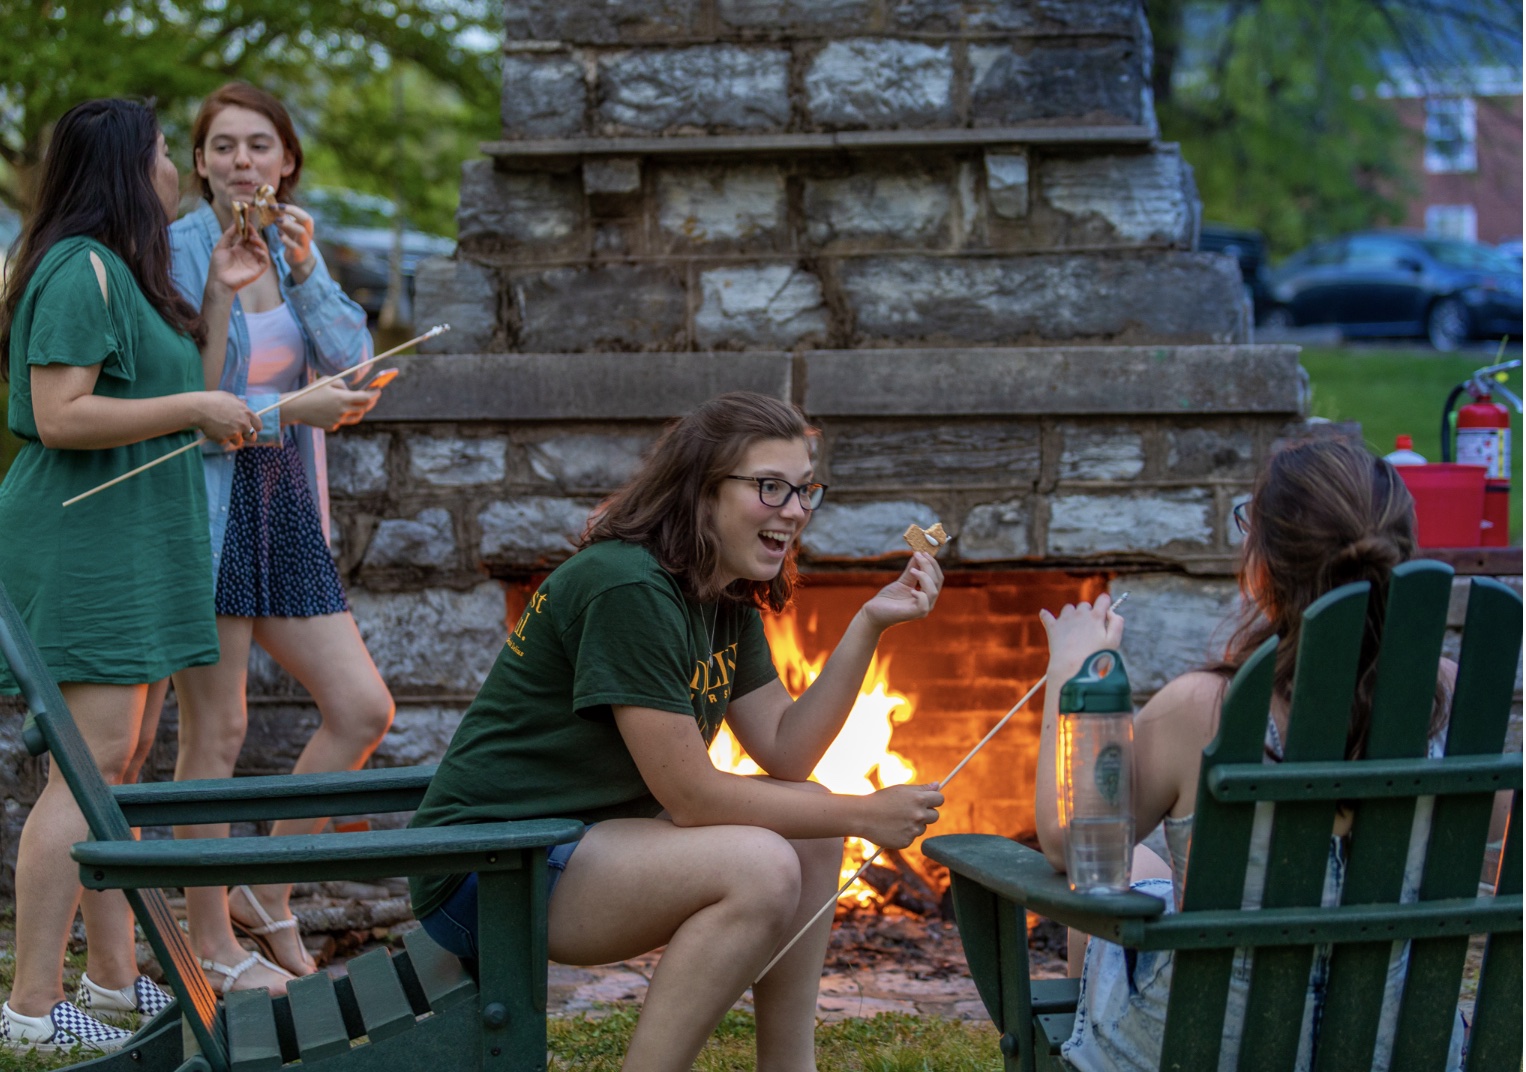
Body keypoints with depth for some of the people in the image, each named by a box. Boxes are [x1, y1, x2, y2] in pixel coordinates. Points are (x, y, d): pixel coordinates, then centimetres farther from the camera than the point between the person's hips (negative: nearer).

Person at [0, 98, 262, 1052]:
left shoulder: (127, 271, 19)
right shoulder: (80, 271, -13)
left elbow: (171, 386, 24)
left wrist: (218, 294, 16)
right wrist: (198, 409, -17)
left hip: (139, 547, 10)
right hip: (84, 545, -10)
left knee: (126, 763, 12)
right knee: (91, 766, -13)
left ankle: (114, 978, 19)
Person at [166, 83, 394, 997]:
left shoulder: (294, 246, 11)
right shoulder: (180, 251, -9)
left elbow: (355, 365, 1)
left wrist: (304, 270, -11)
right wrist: (291, 412, -16)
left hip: (284, 507, 7)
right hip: (206, 504, -7)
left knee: (364, 710, 6)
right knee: (218, 728, -2)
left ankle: (268, 893, 20)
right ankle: (212, 943, 10)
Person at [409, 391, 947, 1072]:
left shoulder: (727, 600, 10)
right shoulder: (626, 587, -21)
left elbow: (785, 750, 4)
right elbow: (690, 795, -21)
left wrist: (871, 622, -4)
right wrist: (863, 815, -16)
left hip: (587, 837, 10)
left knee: (809, 832, 4)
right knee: (757, 866, -26)